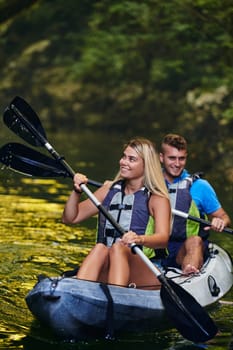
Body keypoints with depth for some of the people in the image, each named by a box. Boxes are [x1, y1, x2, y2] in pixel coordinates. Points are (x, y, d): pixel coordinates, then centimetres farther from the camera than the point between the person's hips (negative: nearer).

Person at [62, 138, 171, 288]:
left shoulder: (157, 199, 5)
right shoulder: (110, 190, 19)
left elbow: (163, 238, -14)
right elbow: (70, 218, 20)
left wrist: (139, 239, -36)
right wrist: (77, 191, 2)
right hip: (104, 275, 3)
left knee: (118, 248, -33)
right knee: (99, 249, -29)